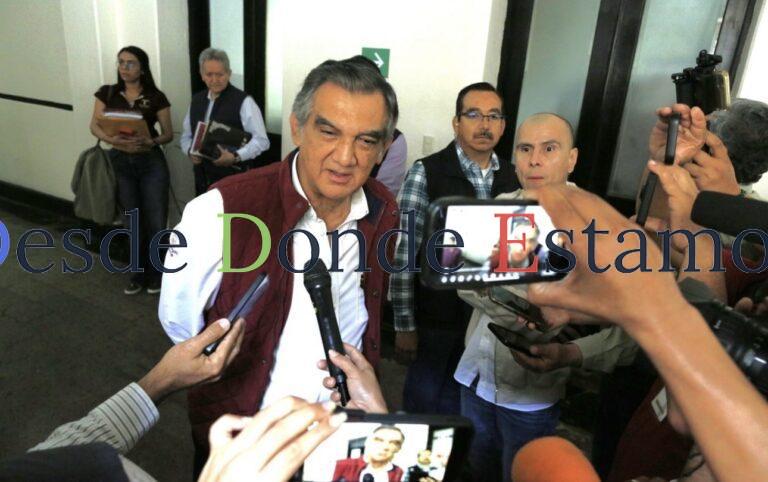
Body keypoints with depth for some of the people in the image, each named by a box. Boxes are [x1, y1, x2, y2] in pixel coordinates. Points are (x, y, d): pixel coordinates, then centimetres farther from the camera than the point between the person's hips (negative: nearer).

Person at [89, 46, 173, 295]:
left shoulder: (156, 97, -1)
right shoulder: (107, 93, 5)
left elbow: (168, 134, -1)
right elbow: (94, 126, 1)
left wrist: (151, 141, -22)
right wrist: (111, 139, -20)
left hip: (151, 162, -2)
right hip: (120, 162, 2)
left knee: (156, 221, -2)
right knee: (133, 222, 10)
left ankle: (155, 273, 17)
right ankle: (139, 273, 25)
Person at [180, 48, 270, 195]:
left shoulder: (243, 101, -9)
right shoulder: (196, 100, 11)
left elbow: (261, 140, -12)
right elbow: (186, 136, 20)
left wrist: (236, 157, -23)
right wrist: (191, 151, -2)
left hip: (233, 180, -5)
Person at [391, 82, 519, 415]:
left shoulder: (511, 178, 2)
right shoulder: (426, 174, -14)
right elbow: (403, 253, -15)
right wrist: (404, 325, -14)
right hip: (435, 315, -4)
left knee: (456, 398, 22)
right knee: (423, 396, 14)